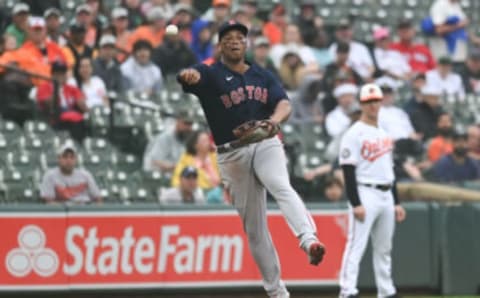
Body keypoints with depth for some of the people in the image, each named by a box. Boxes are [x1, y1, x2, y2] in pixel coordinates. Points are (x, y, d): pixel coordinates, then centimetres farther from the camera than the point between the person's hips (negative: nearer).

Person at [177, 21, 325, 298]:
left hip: (266, 145, 0)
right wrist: (188, 75, -46)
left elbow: (285, 104, -2)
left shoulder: (263, 76, 12)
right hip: (232, 154, 0)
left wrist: (275, 119, -26)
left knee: (281, 187, -31)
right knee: (253, 225, 3)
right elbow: (194, 76, -19)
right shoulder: (211, 74, 4)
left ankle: (310, 240, -49)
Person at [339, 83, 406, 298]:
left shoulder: (384, 135, 18)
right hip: (365, 193, -8)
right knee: (356, 245, -14)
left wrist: (396, 202, 18)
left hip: (386, 195, 8)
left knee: (384, 248, 12)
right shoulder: (354, 134, -7)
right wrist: (356, 204, -20)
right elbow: (348, 171, -13)